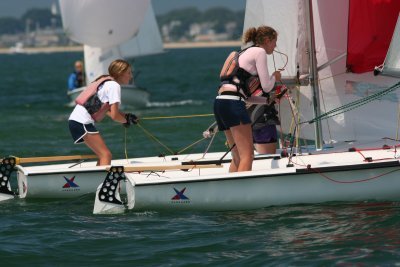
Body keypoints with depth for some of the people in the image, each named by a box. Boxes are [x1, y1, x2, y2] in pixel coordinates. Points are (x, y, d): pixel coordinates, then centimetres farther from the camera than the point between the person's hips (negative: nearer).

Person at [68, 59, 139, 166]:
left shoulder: (105, 81, 19)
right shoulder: (115, 86, -9)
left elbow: (109, 109, 23)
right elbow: (114, 116, -14)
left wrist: (126, 116, 10)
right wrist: (126, 120, 6)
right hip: (82, 122, -10)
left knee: (103, 155, 16)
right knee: (106, 155, -14)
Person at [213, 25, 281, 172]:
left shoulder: (245, 53, 29)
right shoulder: (259, 52, 2)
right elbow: (266, 87, -2)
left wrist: (268, 100, 24)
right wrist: (275, 77, 18)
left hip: (220, 101, 9)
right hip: (232, 103, -9)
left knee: (238, 157, 12)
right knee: (247, 155, -13)